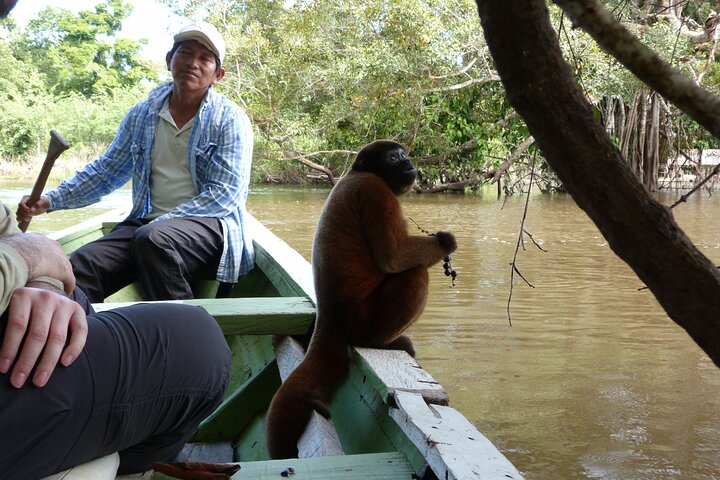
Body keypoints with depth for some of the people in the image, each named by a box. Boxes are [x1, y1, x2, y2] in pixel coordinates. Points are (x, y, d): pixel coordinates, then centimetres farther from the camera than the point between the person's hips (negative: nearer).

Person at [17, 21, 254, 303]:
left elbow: (224, 196, -10)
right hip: (147, 223, 4)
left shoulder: (230, 120, -2)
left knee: (152, 239, -36)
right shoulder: (141, 115, 13)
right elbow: (106, 171, 20)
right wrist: (51, 200, 5)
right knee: (81, 266, -23)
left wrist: (160, 223, -18)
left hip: (211, 224, -4)